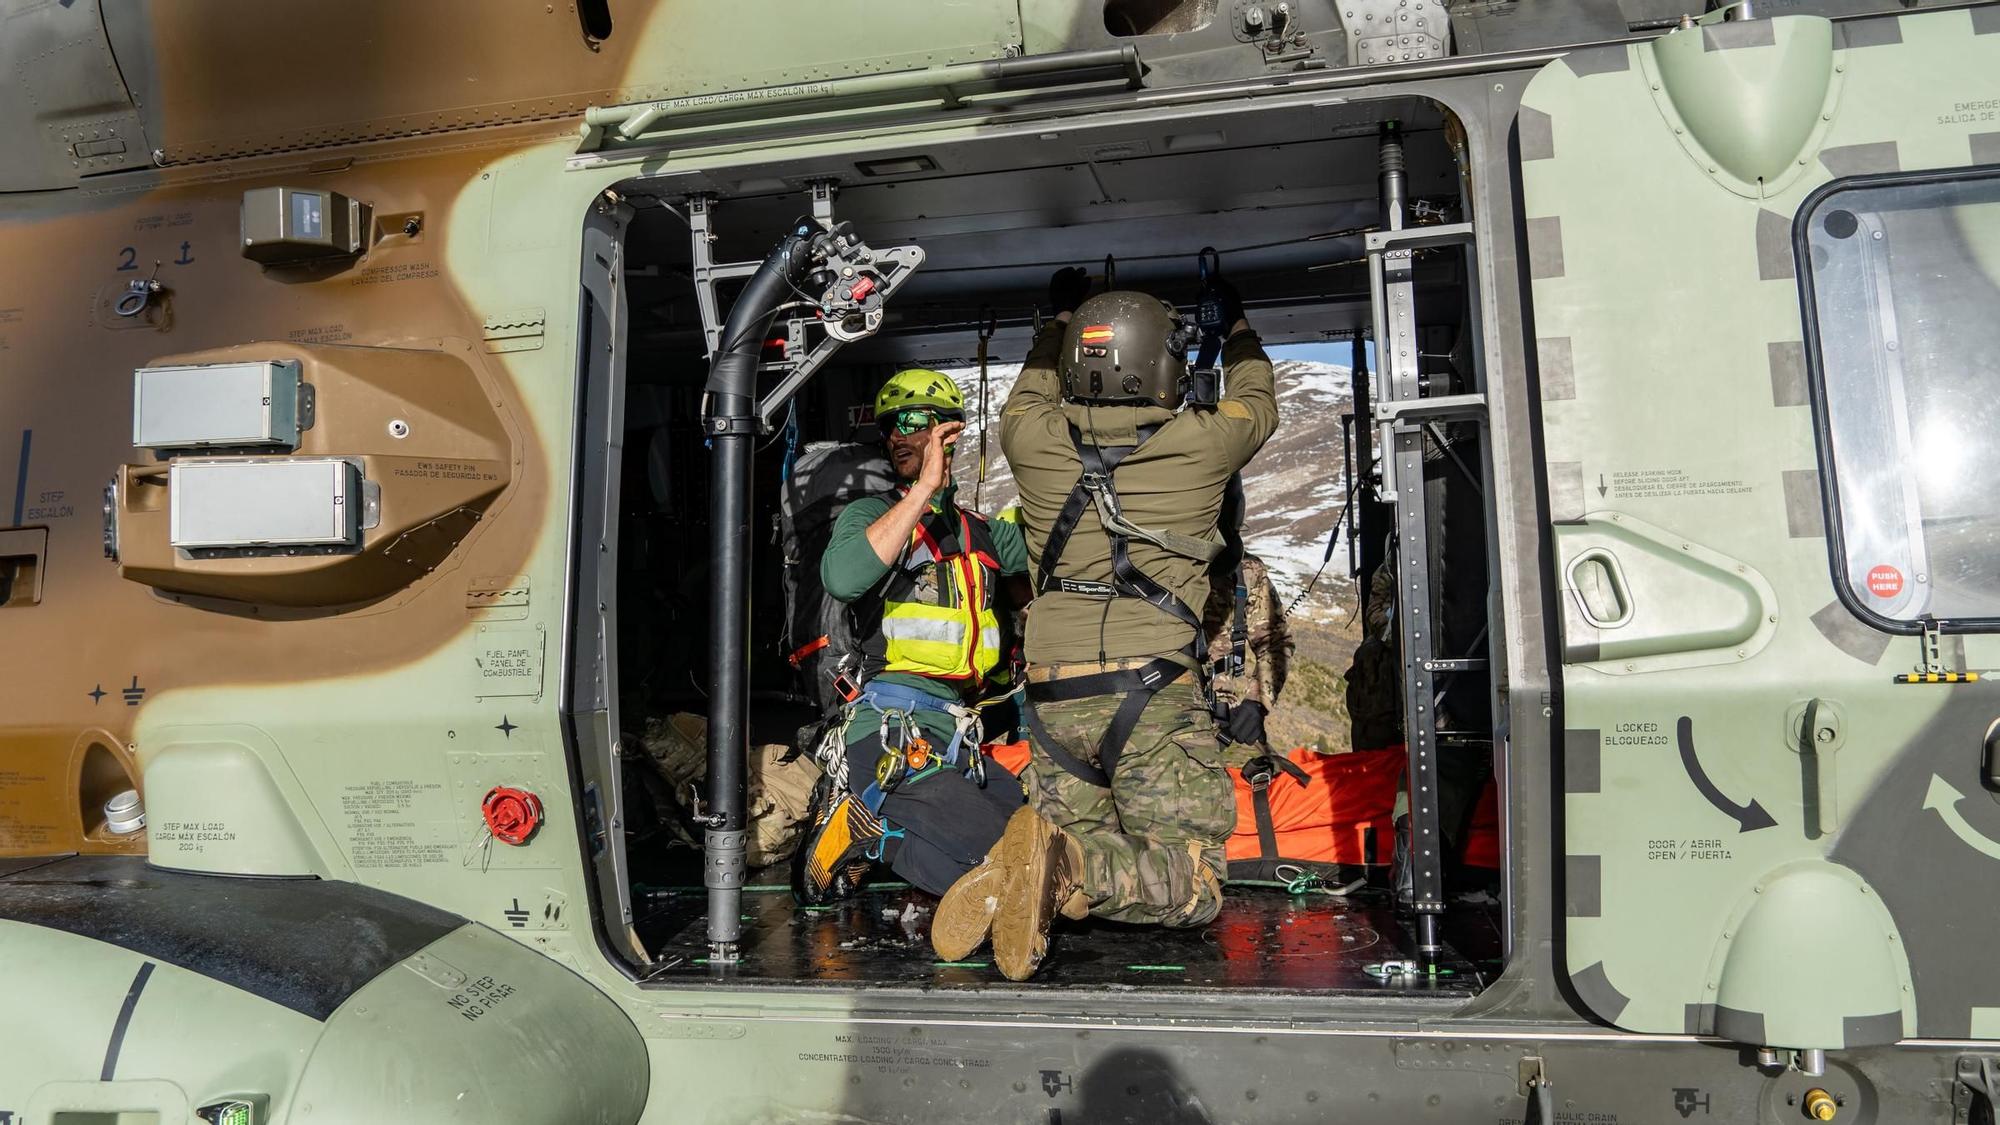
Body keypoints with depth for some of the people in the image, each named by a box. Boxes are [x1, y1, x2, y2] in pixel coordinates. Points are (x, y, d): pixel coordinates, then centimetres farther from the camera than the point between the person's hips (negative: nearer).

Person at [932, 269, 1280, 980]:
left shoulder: (1034, 439, 5)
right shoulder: (1200, 442, 0)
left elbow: (1029, 395, 32)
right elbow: (1257, 402, 25)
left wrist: (1061, 318, 49)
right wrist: (1238, 325, 45)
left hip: (1051, 693, 4)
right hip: (1155, 691, -4)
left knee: (1090, 855, 16)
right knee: (1194, 887, 0)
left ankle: (1010, 878, -17)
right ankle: (1060, 864, -27)